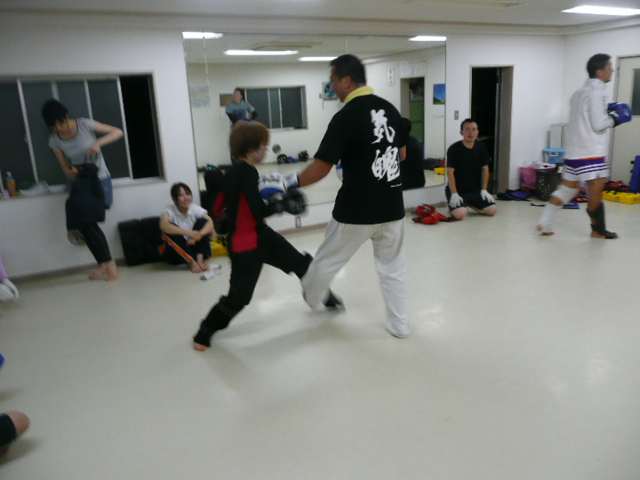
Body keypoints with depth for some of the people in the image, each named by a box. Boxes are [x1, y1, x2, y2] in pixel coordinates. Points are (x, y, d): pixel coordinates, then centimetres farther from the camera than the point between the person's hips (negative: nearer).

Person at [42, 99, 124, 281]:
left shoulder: (84, 125, -14)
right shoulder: (54, 140, -3)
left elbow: (118, 132, -12)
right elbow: (65, 167, 2)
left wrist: (99, 142, -28)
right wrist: (71, 171, -22)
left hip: (99, 180, -4)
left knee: (88, 222, -16)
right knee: (84, 224, -6)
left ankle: (107, 263, -6)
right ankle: (105, 264, 7)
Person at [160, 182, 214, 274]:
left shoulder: (195, 208, -6)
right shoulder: (169, 210, -15)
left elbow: (210, 222, -18)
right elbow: (164, 226, -37)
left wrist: (198, 235, -37)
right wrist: (189, 233, -44)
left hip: (192, 247, 3)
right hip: (176, 253, -2)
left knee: (202, 221, -15)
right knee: (170, 229, -28)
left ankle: (200, 259, -24)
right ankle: (192, 262, -27)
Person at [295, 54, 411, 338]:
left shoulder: (346, 117, -16)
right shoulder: (389, 108, 4)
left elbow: (321, 167, -16)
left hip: (356, 208, -6)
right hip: (392, 205, 6)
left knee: (328, 259, 18)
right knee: (393, 267, 17)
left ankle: (313, 296, 42)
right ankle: (399, 324, 25)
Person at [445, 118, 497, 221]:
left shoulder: (481, 147, 2)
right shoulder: (454, 149, -12)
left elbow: (485, 169, 7)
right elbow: (450, 172, -14)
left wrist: (484, 190, 0)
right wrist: (454, 194, -20)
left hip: (475, 189, 5)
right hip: (458, 190, -5)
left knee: (493, 210, -10)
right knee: (460, 214, -28)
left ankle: (470, 204, 15)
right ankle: (453, 205, 7)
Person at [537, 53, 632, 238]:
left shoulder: (579, 92, 17)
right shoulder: (597, 92, -9)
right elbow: (598, 125, -14)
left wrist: (606, 112, 15)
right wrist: (615, 118, 1)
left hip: (574, 152, 8)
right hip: (590, 153, -8)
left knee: (566, 190, 11)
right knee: (596, 193, 2)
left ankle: (544, 224, 7)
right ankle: (599, 230, 12)